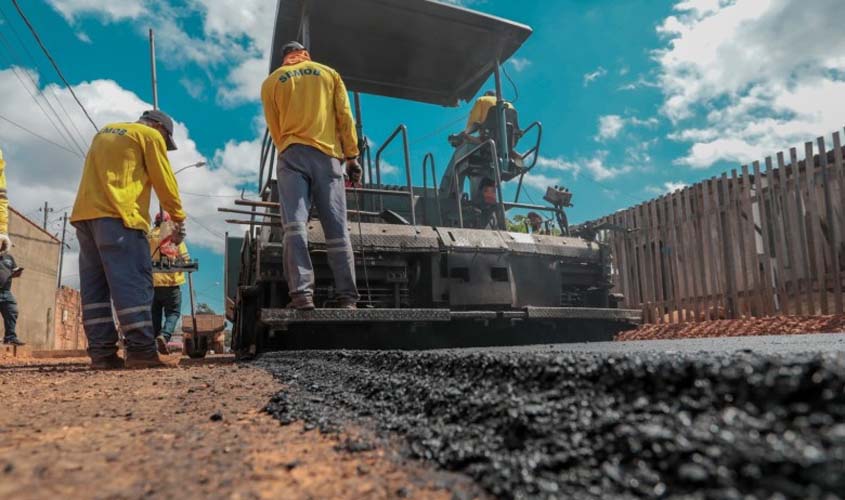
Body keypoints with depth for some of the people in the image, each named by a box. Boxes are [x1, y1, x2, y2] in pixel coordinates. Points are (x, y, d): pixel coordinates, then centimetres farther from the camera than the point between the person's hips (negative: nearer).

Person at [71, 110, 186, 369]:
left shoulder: (105, 132, 28)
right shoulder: (150, 135, 6)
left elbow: (99, 173, 23)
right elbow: (165, 182, 4)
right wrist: (179, 219, 13)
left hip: (85, 213, 8)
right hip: (117, 214, -8)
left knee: (95, 284, 4)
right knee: (134, 282, -11)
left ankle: (101, 352, 0)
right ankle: (142, 350, -16)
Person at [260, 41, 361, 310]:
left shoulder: (271, 82, 16)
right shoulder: (329, 73, 17)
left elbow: (274, 128, 14)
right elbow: (345, 118, 8)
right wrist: (352, 157, 9)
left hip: (293, 155, 0)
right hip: (328, 155, 1)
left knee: (295, 224, -9)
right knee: (337, 229, -3)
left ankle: (301, 293, -22)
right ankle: (347, 298, -7)